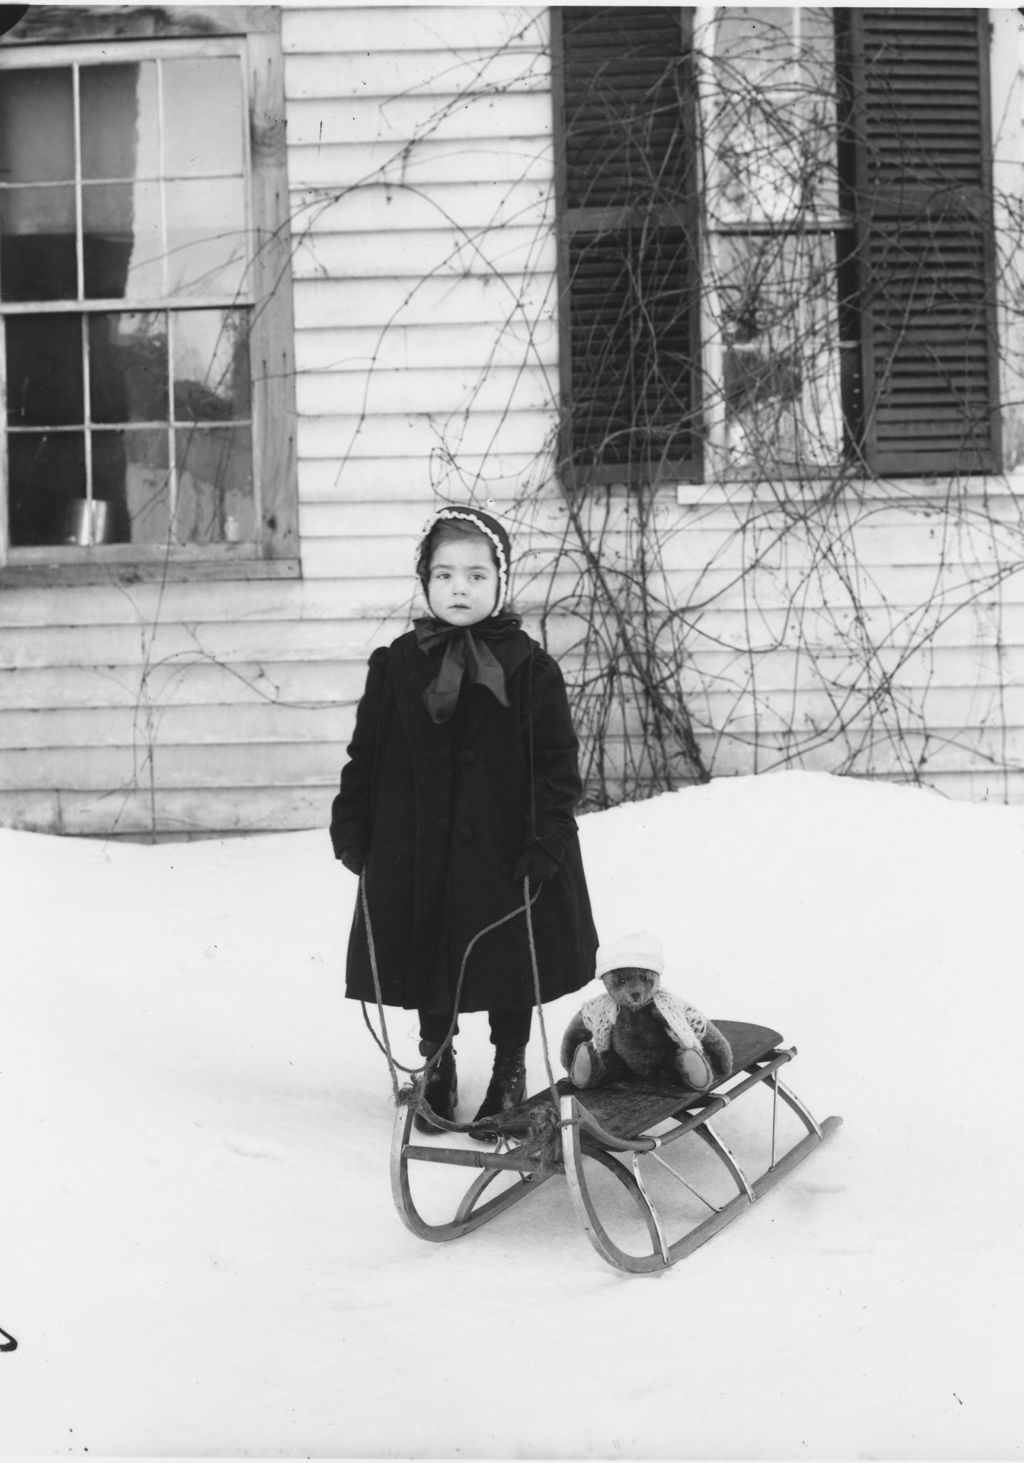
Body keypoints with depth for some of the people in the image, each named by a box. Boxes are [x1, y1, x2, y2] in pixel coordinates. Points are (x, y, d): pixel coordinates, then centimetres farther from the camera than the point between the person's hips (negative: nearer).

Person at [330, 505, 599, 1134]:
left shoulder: (529, 668, -4)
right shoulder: (398, 665, 2)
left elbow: (558, 763, -4)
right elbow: (366, 756, 6)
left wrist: (547, 838, -12)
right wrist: (352, 830, 2)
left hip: (504, 851, -2)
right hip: (417, 852, 2)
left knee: (509, 968, 9)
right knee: (429, 970, 13)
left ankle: (510, 1073, 27)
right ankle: (437, 1068, 32)